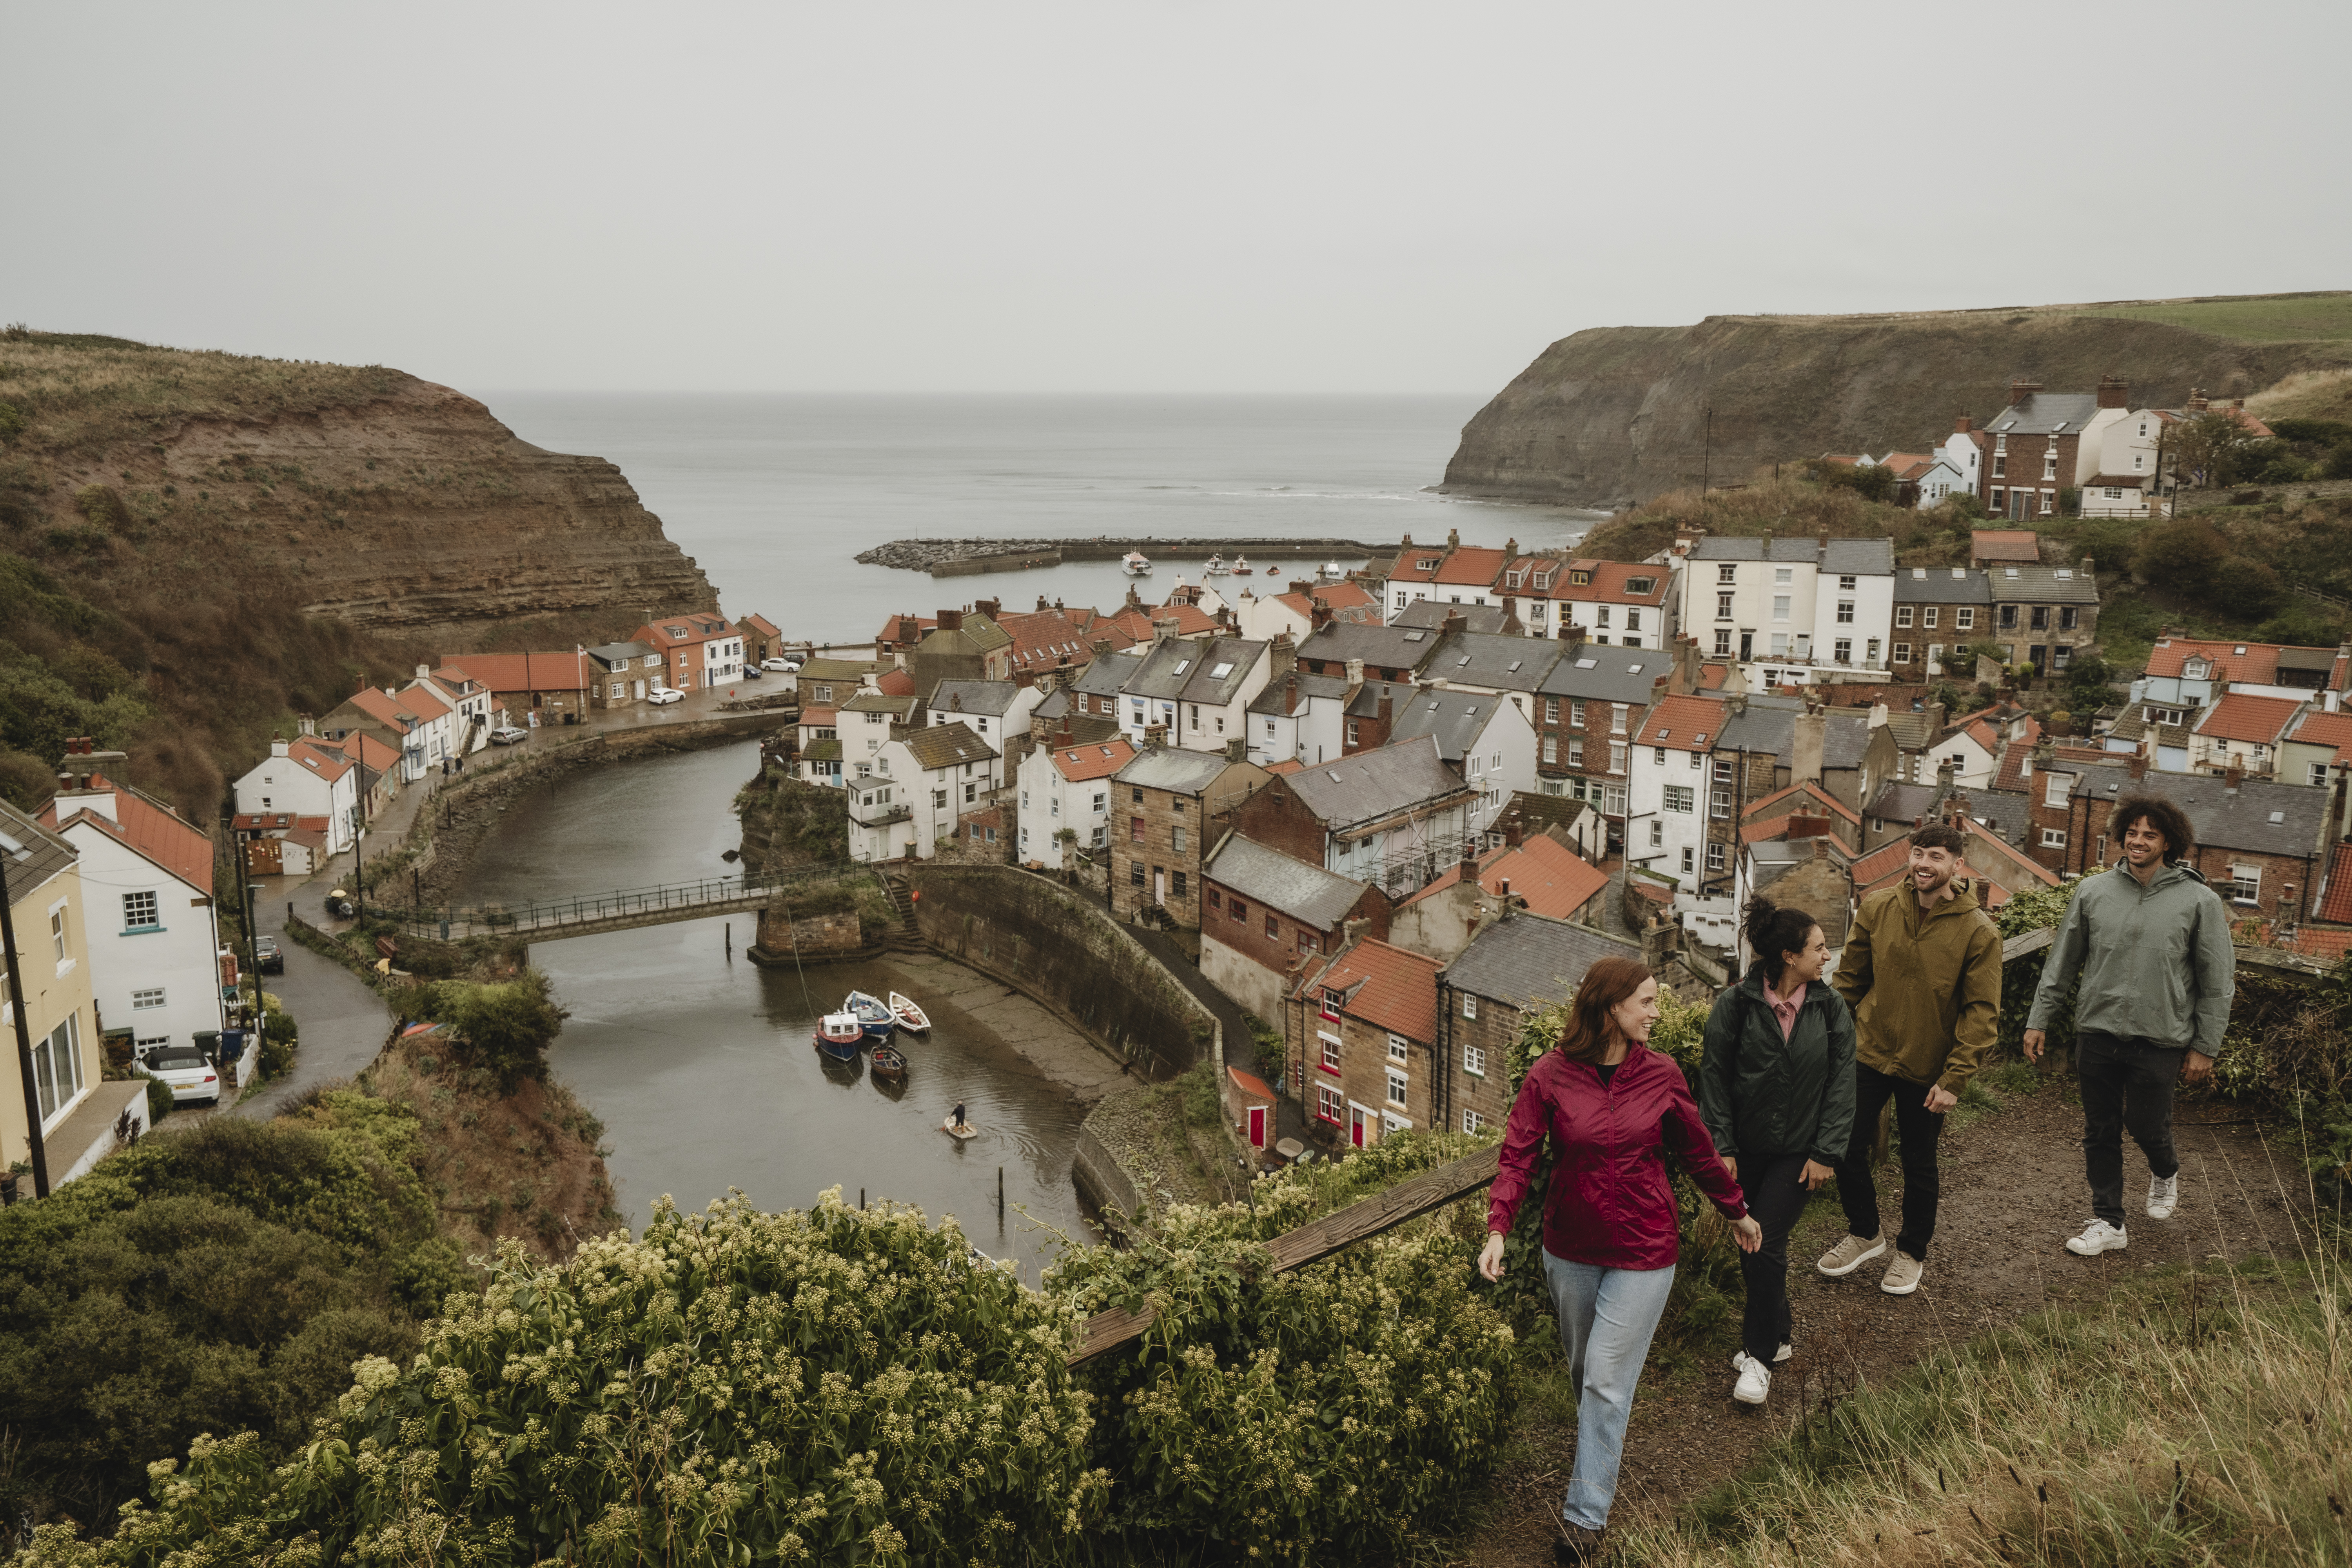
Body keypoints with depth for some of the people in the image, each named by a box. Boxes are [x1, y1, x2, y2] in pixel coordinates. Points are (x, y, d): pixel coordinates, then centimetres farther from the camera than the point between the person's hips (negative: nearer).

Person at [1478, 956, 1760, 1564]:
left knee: (1608, 1382, 1)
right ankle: (1599, 1444, 47)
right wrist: (1498, 1228, -26)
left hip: (1643, 1253, -1)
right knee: (1582, 1368, 19)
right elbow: (1519, 1156, -13)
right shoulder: (1549, 1076, -13)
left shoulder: (1661, 1075, -8)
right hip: (1570, 1249, 1)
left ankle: (1586, 1517, 13)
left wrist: (1737, 1211, 17)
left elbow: (1697, 1151, 7)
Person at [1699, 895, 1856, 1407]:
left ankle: (1760, 1355, 9)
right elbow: (1713, 1077, -5)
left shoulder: (1831, 1009, -4)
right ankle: (1776, 1336, 32)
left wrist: (1826, 1153, -5)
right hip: (1746, 1148, 1)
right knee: (1749, 1246, 10)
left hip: (1798, 1153, 0)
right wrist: (1721, 1146, -8)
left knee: (1767, 1245, -6)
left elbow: (1841, 1084, -1)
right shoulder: (1736, 1004, -10)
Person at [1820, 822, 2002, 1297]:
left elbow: (1982, 1013, -13)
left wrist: (1954, 1079, -16)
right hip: (1868, 1053, 3)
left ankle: (1912, 1252, 35)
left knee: (1919, 1165, 13)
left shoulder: (1979, 932, -15)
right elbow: (1850, 977, 5)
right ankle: (1864, 1234, 33)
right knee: (1846, 1148, 8)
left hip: (1927, 1068, -2)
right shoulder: (1877, 908, -7)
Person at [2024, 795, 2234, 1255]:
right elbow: (2062, 962, 8)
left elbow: (2218, 983, 0)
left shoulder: (2200, 901, -5)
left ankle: (2165, 1172, 42)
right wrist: (2040, 1019, 6)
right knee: (2100, 1133, 9)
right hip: (2097, 1033, 3)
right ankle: (2108, 1223, 22)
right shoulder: (2093, 891, 1)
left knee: (2147, 1126, 6)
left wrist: (2205, 1046, -2)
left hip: (2160, 1041, -2)